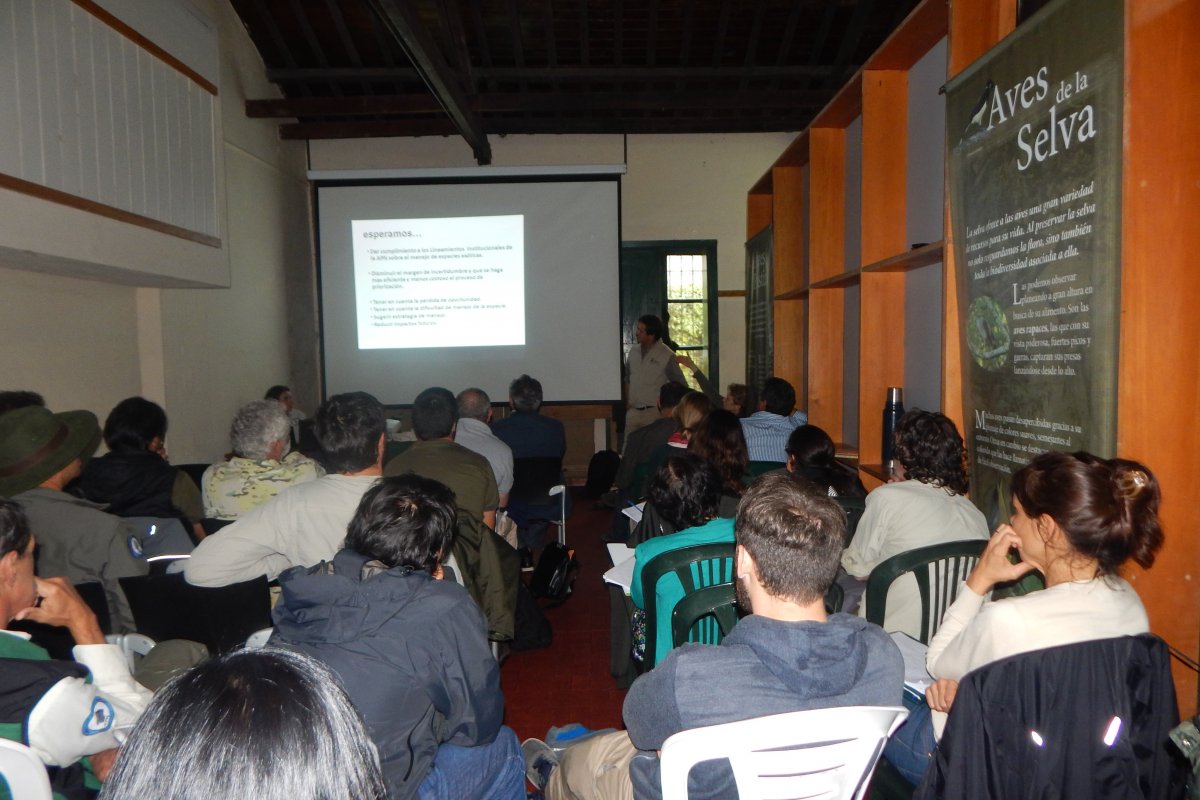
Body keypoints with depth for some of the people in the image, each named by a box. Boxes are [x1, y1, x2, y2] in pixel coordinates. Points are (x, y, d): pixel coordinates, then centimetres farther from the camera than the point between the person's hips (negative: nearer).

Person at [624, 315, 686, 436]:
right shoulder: (633, 351, 8)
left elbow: (681, 385, -2)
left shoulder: (667, 355, -8)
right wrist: (627, 403, 12)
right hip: (633, 411, 5)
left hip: (654, 412, -5)